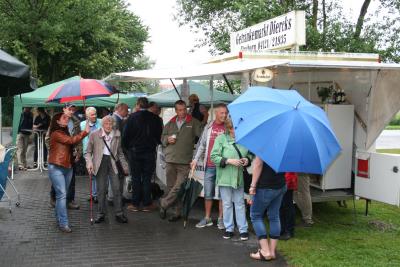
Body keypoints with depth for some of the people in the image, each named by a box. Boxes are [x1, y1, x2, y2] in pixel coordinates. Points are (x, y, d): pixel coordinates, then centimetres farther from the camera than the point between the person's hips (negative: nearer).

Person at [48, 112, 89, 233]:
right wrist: (85, 132, -16)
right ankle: (63, 223, -10)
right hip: (57, 167, -8)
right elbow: (71, 140, -20)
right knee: (62, 195, -11)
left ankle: (59, 218, 21)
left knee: (61, 194, 12)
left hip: (68, 167, 8)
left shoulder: (65, 132, 17)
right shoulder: (56, 133, -9)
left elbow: (71, 144, 12)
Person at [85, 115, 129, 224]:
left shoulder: (117, 135, 4)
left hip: (113, 162, 1)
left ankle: (119, 214, 9)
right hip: (100, 163, -1)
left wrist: (125, 166, 10)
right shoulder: (94, 135, -2)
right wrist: (89, 162, -15)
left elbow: (120, 152, 12)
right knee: (101, 190, 3)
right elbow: (88, 152, 2)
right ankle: (101, 214, 16)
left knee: (117, 188, -1)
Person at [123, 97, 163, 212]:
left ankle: (135, 203, 8)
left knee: (136, 178, 5)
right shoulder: (155, 118, -1)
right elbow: (159, 134, 3)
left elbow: (126, 134, -7)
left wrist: (127, 146, 8)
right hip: (150, 152, 1)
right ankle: (147, 203, 9)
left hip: (135, 151, -1)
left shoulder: (132, 117, -7)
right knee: (147, 178, 6)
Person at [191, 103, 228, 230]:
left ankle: (221, 219, 16)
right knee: (208, 194, 9)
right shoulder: (209, 127, 8)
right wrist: (196, 159, 8)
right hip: (209, 166, 3)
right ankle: (207, 218, 20)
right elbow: (202, 144, 13)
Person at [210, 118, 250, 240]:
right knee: (227, 204, 9)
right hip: (225, 178, -2)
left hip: (239, 177, 2)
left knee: (240, 203, 8)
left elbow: (249, 154, 15)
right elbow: (214, 157, -10)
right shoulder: (221, 139, -7)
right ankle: (229, 229, 21)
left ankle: (243, 229, 15)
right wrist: (229, 161, -18)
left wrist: (247, 159, -7)